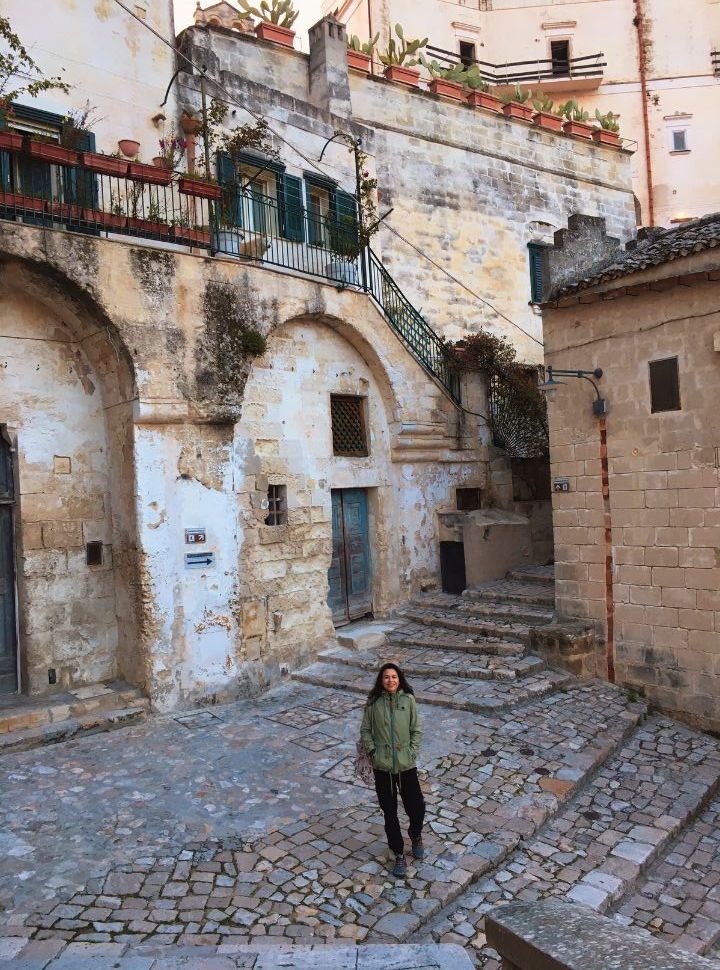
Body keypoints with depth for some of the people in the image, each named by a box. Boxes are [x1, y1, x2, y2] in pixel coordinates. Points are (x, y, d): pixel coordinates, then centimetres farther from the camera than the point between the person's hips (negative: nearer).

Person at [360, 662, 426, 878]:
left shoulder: (408, 699, -5)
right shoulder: (373, 702, -5)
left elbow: (416, 730, 0)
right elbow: (365, 730, 2)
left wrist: (412, 753, -8)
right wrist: (373, 752, -8)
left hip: (406, 765, 0)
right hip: (382, 766, 0)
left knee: (416, 807, 2)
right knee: (389, 812, 10)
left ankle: (415, 835, 37)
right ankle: (399, 854, 28)